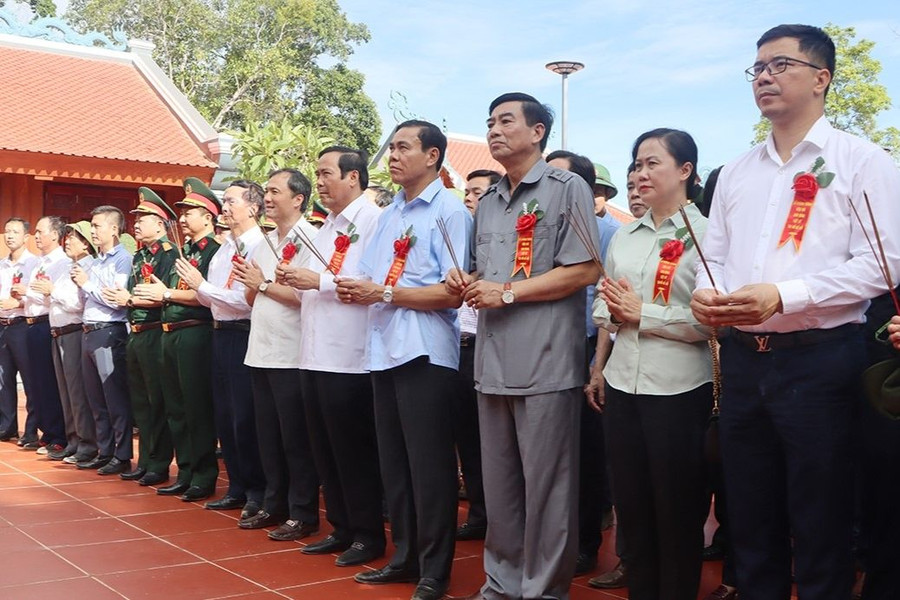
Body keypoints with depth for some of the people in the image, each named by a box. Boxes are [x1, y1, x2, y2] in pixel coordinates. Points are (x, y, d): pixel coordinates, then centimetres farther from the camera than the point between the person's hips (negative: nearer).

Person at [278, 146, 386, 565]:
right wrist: (296, 282, 3)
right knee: (325, 449, 14)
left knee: (354, 451, 0)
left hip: (349, 357, -9)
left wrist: (320, 281, -19)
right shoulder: (326, 227, 20)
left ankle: (369, 535, 13)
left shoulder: (372, 220, -9)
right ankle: (342, 528, 25)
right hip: (315, 354, 9)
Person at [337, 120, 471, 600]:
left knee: (428, 466, 0)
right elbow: (371, 280, 16)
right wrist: (356, 292, -7)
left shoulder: (450, 211, -8)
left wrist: (384, 293, -16)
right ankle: (405, 557, 26)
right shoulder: (388, 215, 17)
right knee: (393, 463, 14)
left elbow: (453, 292, -17)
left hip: (425, 353, -8)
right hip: (384, 350, 8)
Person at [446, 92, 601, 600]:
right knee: (498, 484, 14)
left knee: (546, 487, 1)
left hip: (546, 363, -7)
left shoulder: (567, 188, -3)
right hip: (493, 363, 7)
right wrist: (467, 284, 3)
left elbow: (584, 271, -11)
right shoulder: (488, 204, 19)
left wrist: (508, 292, -12)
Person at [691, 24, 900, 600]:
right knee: (751, 521, 14)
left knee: (820, 529, 4)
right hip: (743, 361, 6)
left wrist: (783, 295, -22)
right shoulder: (737, 171, 16)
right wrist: (706, 292, -5)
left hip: (818, 361, -5)